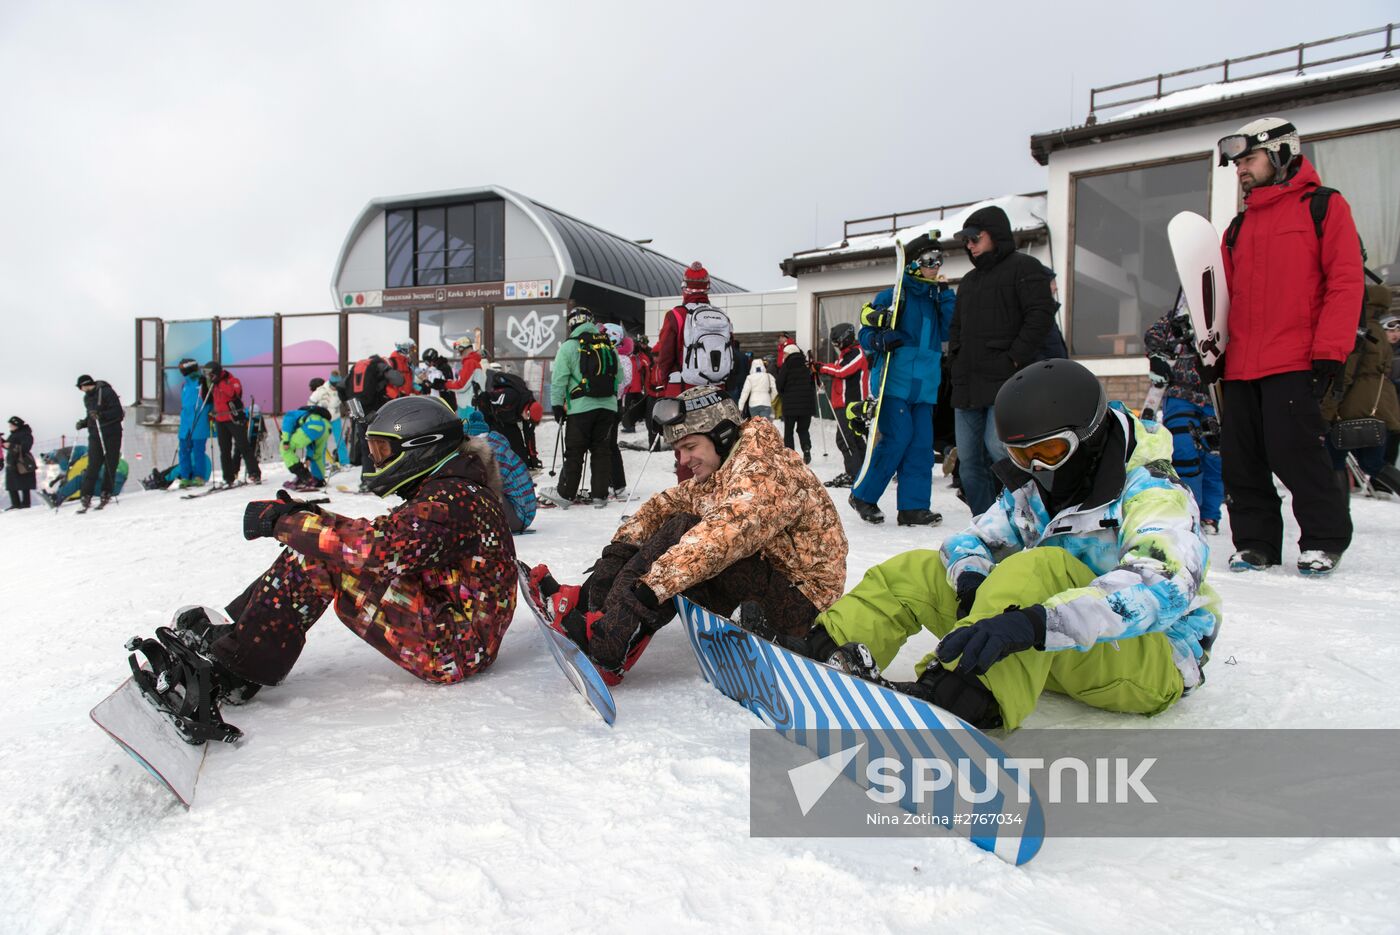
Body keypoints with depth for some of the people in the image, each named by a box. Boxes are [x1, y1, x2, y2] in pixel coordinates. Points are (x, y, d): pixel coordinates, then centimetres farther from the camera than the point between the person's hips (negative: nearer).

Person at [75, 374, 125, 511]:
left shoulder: (107, 392, -8)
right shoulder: (87, 397, 15)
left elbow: (118, 412, -15)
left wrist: (101, 415, -26)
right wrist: (84, 422, 5)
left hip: (111, 434, -5)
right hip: (95, 436, 5)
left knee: (110, 466, 0)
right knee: (92, 467, -3)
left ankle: (106, 494, 11)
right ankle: (87, 497, -4)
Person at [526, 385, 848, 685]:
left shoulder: (765, 469, -20)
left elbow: (726, 533, -34)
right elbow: (667, 504, 13)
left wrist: (654, 584, -39)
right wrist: (621, 545, -4)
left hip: (799, 603, -9)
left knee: (683, 533, -23)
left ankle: (604, 646, -23)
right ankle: (590, 600, -5)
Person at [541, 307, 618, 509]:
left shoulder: (569, 347, -3)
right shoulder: (609, 346, 10)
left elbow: (559, 379, -5)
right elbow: (618, 378, 14)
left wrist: (557, 405, 2)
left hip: (581, 408, -4)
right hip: (608, 407, 4)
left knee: (574, 452, 3)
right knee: (601, 449, 9)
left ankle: (565, 494, 9)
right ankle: (600, 495, 10)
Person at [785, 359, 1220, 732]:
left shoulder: (1151, 493, -18)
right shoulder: (1034, 491, 5)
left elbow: (1163, 587, -36)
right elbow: (970, 540, 5)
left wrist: (1033, 623, -51)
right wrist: (973, 580, -22)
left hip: (1157, 660, -7)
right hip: (1060, 654, 7)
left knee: (1043, 566, -35)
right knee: (914, 571, -2)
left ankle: (964, 694, -51)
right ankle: (828, 651, -22)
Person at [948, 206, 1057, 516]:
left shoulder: (1024, 267, 0)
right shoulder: (969, 281, 24)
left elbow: (1040, 315, -10)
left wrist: (1015, 359, -15)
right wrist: (956, 359, 11)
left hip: (1007, 380, -8)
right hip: (967, 384, 8)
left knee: (997, 446, -20)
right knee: (968, 458, 5)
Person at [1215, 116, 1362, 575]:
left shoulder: (1324, 207, 4)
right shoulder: (1238, 227, 21)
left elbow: (1346, 283, -4)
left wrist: (1329, 352, -13)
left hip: (1295, 363, -6)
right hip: (1240, 365, 6)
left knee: (1293, 449, -10)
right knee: (1240, 459, 4)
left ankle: (1324, 540, 9)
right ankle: (1256, 542, 16)